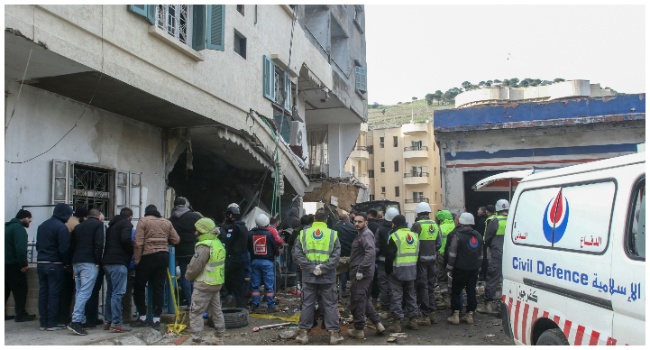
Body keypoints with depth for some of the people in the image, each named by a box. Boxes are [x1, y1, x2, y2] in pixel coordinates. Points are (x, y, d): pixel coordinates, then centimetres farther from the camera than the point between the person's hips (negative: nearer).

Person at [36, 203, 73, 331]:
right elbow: (64, 249, -15)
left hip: (40, 264, 7)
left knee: (43, 293, 9)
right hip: (54, 265, -7)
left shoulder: (42, 226, 14)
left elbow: (38, 245, 18)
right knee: (54, 294, -2)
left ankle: (43, 322, 13)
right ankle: (52, 323, 1)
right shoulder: (61, 227, -12)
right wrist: (67, 262, -3)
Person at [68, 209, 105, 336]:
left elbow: (71, 246, 16)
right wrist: (98, 261, -6)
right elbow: (99, 244, -11)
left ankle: (81, 320, 13)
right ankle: (76, 321, -19)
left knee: (79, 292, 12)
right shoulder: (98, 224, 2)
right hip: (89, 263, -7)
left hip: (76, 262, 7)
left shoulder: (78, 227, 20)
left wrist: (74, 259, 15)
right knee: (85, 292, -10)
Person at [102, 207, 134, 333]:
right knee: (118, 292, -11)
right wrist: (132, 251, -4)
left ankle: (108, 321, 18)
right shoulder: (126, 224, -3)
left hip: (108, 261, 9)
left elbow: (108, 242, 21)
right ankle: (116, 323, -13)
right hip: (118, 262, -9)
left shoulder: (112, 225, 24)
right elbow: (125, 239, -18)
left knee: (110, 292, 15)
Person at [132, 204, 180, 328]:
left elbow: (138, 243, -11)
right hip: (164, 256, 4)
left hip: (148, 256, -4)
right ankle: (157, 319, 8)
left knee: (139, 286, 9)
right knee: (159, 287, 7)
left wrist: (136, 260, -7)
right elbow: (176, 240, 8)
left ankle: (142, 317, 11)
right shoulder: (167, 222, 11)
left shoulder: (143, 221, -2)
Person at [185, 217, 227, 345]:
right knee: (216, 311, 16)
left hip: (204, 285, -9)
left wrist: (188, 277, 1)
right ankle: (219, 339, 23)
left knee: (196, 313, -2)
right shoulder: (218, 244, 8)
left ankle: (196, 342, -1)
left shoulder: (204, 246, -20)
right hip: (217, 283, 9)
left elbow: (194, 266, -19)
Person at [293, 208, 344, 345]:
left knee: (307, 304, 9)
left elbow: (297, 254, -5)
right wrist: (323, 268, -12)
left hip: (309, 275, 1)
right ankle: (334, 333, 7)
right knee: (330, 304, 6)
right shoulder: (332, 234, -2)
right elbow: (336, 256, -10)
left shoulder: (303, 233, 2)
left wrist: (311, 267, -9)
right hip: (327, 276, -1)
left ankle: (303, 333, 12)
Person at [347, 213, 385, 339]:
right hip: (362, 273, 10)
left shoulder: (366, 234, -15)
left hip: (362, 274, -10)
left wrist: (361, 270, -27)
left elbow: (370, 252, -28)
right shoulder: (362, 234, 17)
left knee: (357, 300, -2)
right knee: (364, 300, 18)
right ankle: (378, 323, 19)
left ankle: (358, 330, 7)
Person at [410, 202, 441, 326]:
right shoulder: (435, 225, 6)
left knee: (422, 287, 0)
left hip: (421, 259, -6)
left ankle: (425, 315, 2)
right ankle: (432, 313, 20)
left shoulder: (417, 225, -13)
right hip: (432, 259, 6)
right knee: (431, 286, 15)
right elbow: (439, 243, 7)